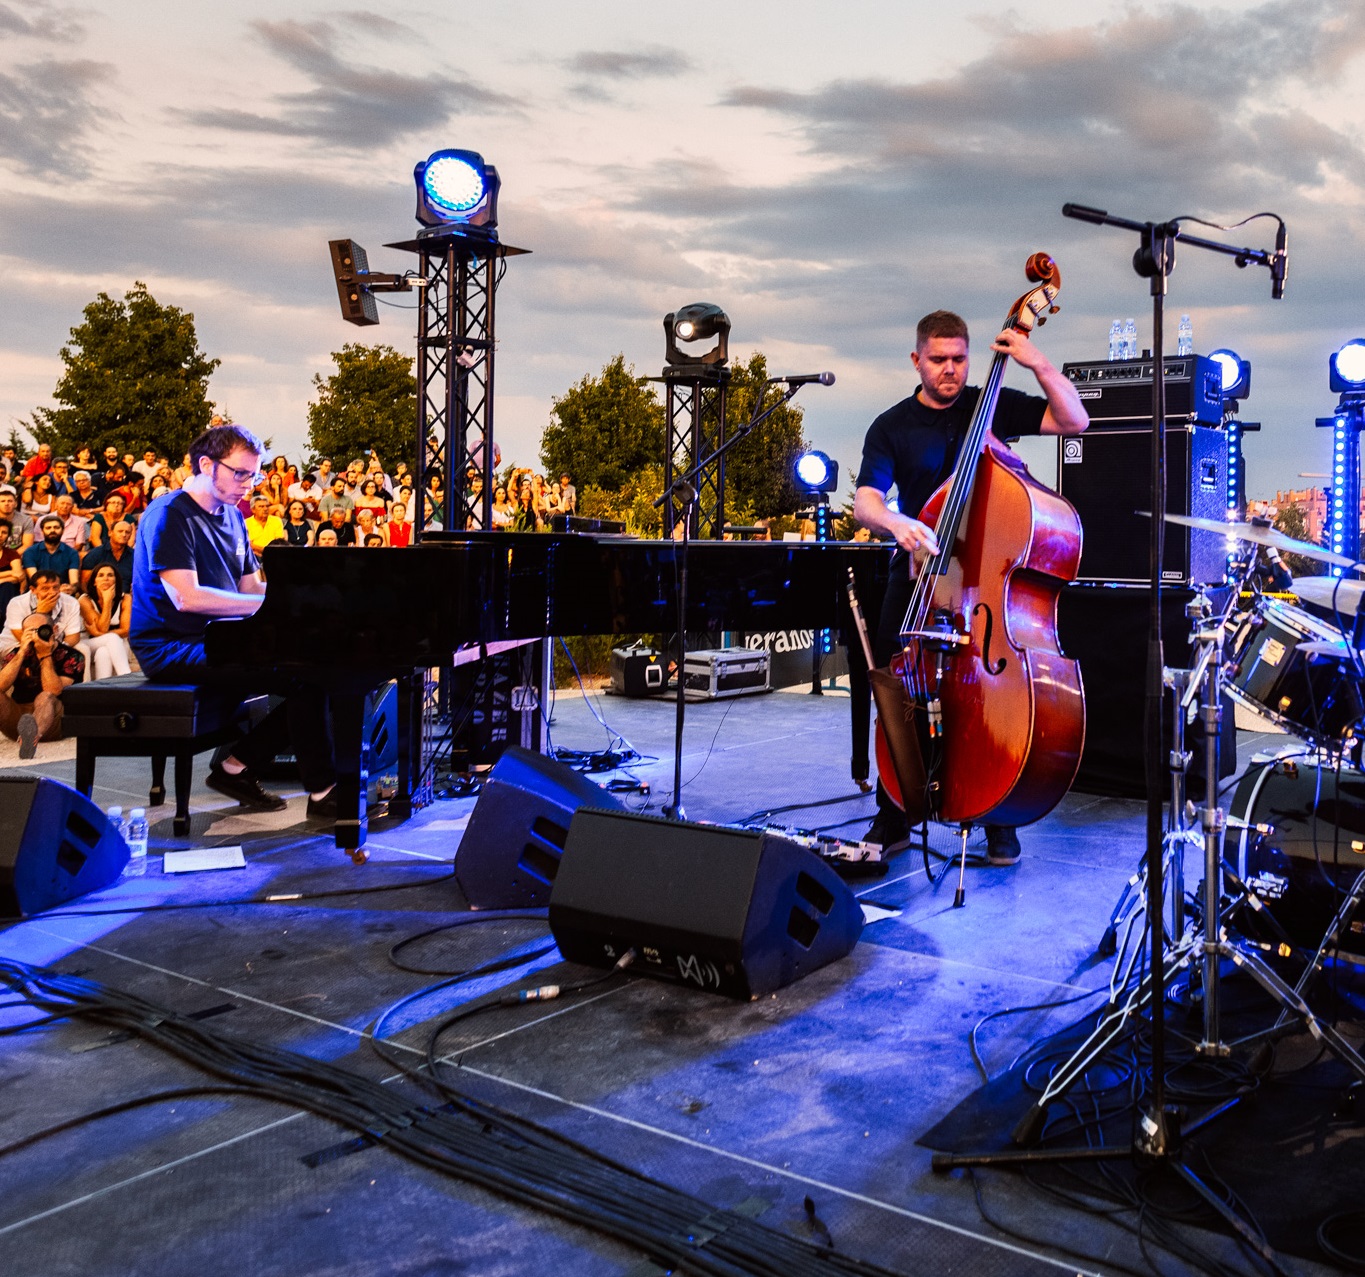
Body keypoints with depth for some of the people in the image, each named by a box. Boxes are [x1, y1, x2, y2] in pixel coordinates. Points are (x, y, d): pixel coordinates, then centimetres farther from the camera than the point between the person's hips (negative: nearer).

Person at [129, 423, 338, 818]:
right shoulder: (170, 516, -11)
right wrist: (271, 603, -26)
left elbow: (249, 586, 18)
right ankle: (323, 792, -15)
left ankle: (238, 766, 0)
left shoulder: (232, 517, 17)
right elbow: (186, 597, -23)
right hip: (172, 648, -9)